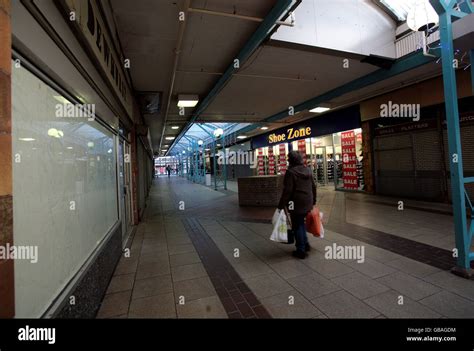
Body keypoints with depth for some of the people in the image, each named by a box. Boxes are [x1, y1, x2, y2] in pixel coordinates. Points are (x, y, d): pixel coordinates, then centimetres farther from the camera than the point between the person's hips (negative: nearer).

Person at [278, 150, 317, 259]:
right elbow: (313, 187, 13)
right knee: (301, 222, 24)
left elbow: (287, 190, -18)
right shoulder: (307, 170, 8)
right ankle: (305, 244, 31)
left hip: (297, 203, -7)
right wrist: (313, 201, 23)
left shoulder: (291, 172, -15)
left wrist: (281, 205, -11)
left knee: (297, 226, 5)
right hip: (308, 203, 7)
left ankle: (301, 250, 14)